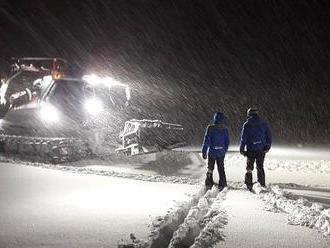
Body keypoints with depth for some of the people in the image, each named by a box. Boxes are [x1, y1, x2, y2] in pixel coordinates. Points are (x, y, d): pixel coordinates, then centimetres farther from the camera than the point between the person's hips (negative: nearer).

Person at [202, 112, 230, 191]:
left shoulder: (210, 128, -11)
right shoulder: (225, 129, 0)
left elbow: (207, 141, -12)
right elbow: (227, 142, 8)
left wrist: (204, 152, -7)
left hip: (212, 152, -2)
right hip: (221, 152, 3)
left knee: (210, 169, 12)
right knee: (221, 169, 14)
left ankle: (209, 184, 13)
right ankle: (222, 184, 15)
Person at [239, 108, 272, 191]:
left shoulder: (247, 125, -6)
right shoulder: (263, 124, 5)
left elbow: (243, 138, -7)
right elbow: (269, 136, 8)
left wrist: (241, 149, 0)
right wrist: (267, 147, 18)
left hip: (251, 150, -3)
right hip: (261, 150, 3)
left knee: (249, 168, 6)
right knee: (260, 167, 16)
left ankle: (249, 186, 4)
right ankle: (262, 184, 19)